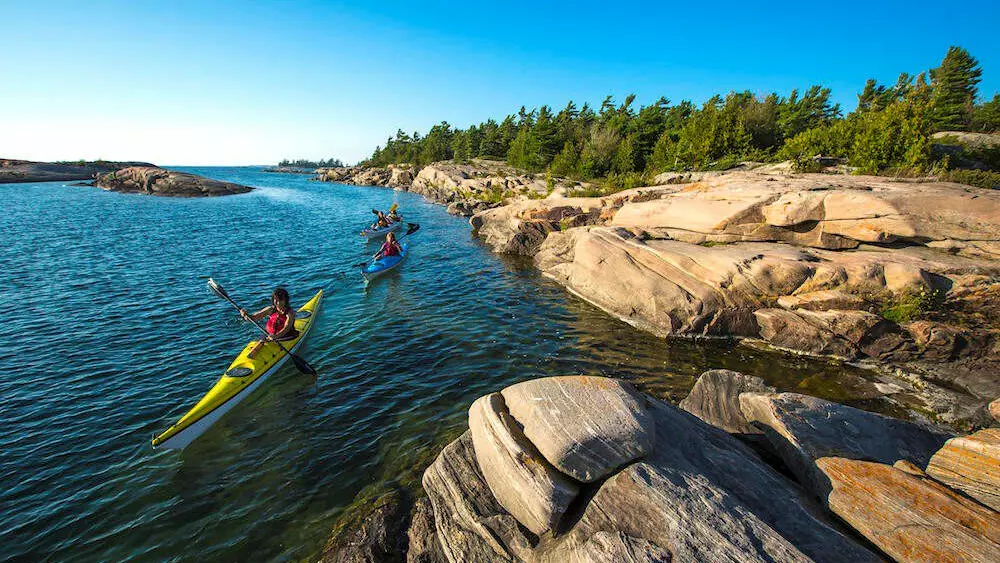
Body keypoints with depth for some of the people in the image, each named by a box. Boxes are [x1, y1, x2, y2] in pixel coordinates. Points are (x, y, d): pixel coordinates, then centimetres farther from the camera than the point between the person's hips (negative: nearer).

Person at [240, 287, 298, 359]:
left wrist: (276, 336, -43)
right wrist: (246, 315, -19)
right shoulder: (271, 309, 4)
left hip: (286, 339, -3)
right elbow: (253, 318, 4)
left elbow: (286, 328, -25)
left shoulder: (290, 312, -10)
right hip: (270, 337, 4)